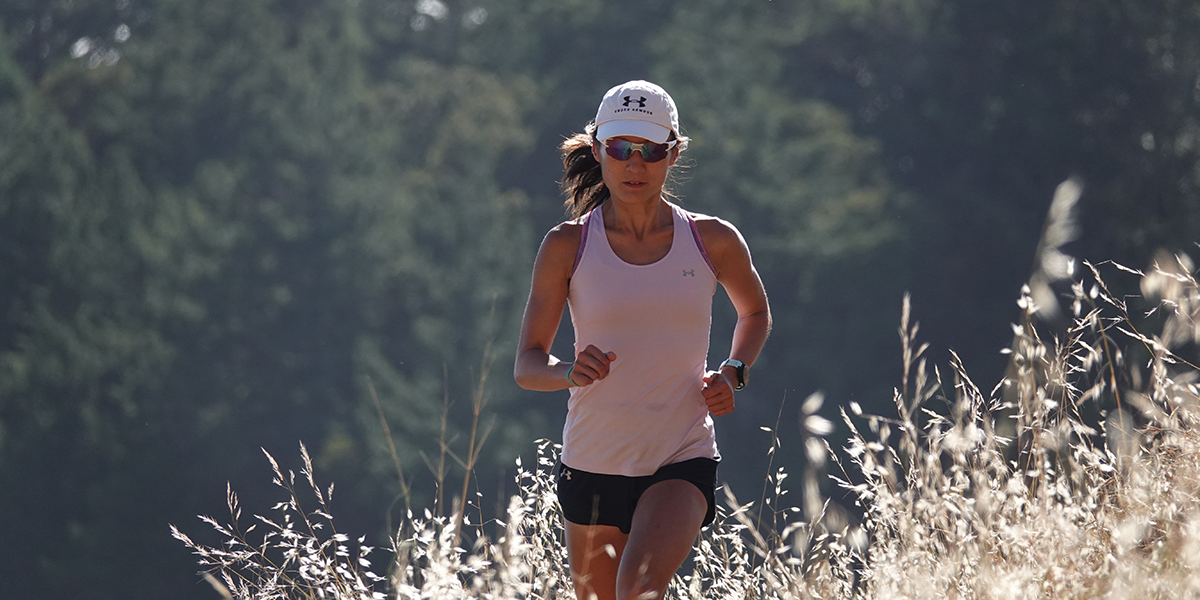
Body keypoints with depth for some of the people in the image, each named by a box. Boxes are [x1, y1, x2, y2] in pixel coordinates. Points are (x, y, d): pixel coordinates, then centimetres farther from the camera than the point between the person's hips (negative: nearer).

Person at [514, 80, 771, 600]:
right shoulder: (567, 246, -3)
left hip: (683, 460, -1)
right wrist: (571, 372, -26)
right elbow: (527, 365, -3)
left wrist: (733, 373, 0)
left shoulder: (713, 242, 0)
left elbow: (755, 310, 21)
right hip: (592, 461, 1)